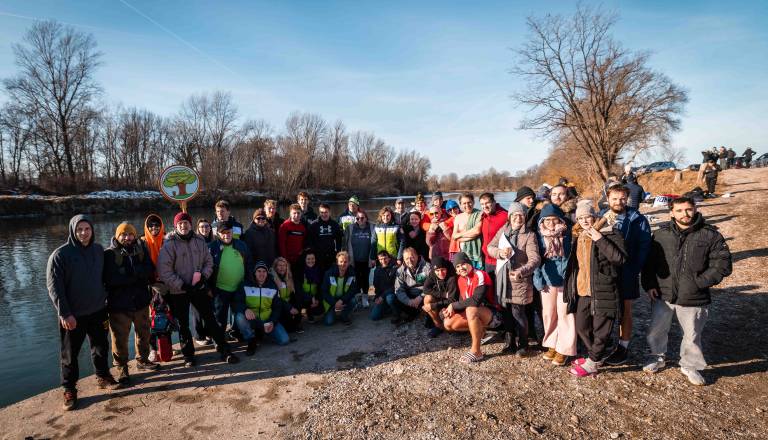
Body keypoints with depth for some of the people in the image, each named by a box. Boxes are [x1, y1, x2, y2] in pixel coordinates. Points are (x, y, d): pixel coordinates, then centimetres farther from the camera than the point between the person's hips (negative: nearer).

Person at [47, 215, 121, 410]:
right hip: (73, 316, -4)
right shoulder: (60, 254, -12)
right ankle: (69, 389, 23)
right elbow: (54, 286, -13)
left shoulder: (98, 250, 2)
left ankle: (103, 377, 34)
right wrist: (64, 313, -17)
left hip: (98, 311, 4)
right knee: (70, 353, 8)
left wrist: (106, 302, 12)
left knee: (101, 347, 16)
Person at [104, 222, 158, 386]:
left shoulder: (141, 249, 2)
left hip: (141, 300, 4)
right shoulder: (109, 253, -10)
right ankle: (122, 368, 23)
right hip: (119, 304, -4)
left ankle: (142, 360, 38)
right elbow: (110, 279, -22)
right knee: (120, 337, 4)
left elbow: (150, 269, -9)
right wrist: (137, 275, -21)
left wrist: (129, 273, -22)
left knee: (143, 332, 18)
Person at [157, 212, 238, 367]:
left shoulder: (199, 241, 2)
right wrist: (183, 285, -17)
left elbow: (208, 261, 8)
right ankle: (188, 354, 26)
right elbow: (164, 271, -14)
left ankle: (224, 350, 12)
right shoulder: (169, 245, -10)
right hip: (178, 292, -2)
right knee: (183, 324, 11)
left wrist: (203, 277, -8)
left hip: (199, 288, 3)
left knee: (210, 319, 6)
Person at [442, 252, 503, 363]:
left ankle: (476, 351, -27)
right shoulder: (460, 280, 5)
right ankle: (479, 330, 13)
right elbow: (463, 301, 8)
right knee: (448, 323, -5)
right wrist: (450, 310, -13)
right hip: (475, 314, 8)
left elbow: (475, 301, -30)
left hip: (493, 314, -8)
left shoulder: (480, 275, -20)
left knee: (471, 310, -38)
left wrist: (453, 305, -20)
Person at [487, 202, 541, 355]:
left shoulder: (529, 235, -9)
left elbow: (535, 259, -16)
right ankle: (509, 342, 28)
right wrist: (499, 252, -13)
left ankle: (522, 345, 16)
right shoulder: (502, 231, 7)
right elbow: (490, 247, 9)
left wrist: (521, 272, -32)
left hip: (519, 280, -5)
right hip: (502, 278, 5)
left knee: (518, 313, -3)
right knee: (506, 312, 12)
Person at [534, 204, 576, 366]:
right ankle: (553, 344, 26)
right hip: (547, 281, 3)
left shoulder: (567, 234, -6)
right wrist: (538, 279, 1)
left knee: (564, 314, 1)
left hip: (565, 280, -3)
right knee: (548, 314, 11)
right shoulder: (540, 236, 3)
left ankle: (564, 349, 11)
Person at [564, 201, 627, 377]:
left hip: (603, 291, -7)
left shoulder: (610, 234, -9)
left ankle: (591, 363, 18)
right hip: (582, 292, 7)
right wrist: (570, 288, 19)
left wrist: (600, 239, -25)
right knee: (581, 327, 15)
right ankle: (596, 357, 35)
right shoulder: (577, 237, 11)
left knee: (601, 330, 3)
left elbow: (620, 258, -22)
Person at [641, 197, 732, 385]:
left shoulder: (711, 235, -8)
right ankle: (658, 357, 40)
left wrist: (699, 283, -14)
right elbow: (648, 261, 5)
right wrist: (649, 284, -3)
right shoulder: (661, 233, -3)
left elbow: (723, 265, -7)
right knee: (656, 330, 15)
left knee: (692, 335, 13)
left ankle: (690, 366, 37)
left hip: (693, 298, -2)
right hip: (662, 295, 2)